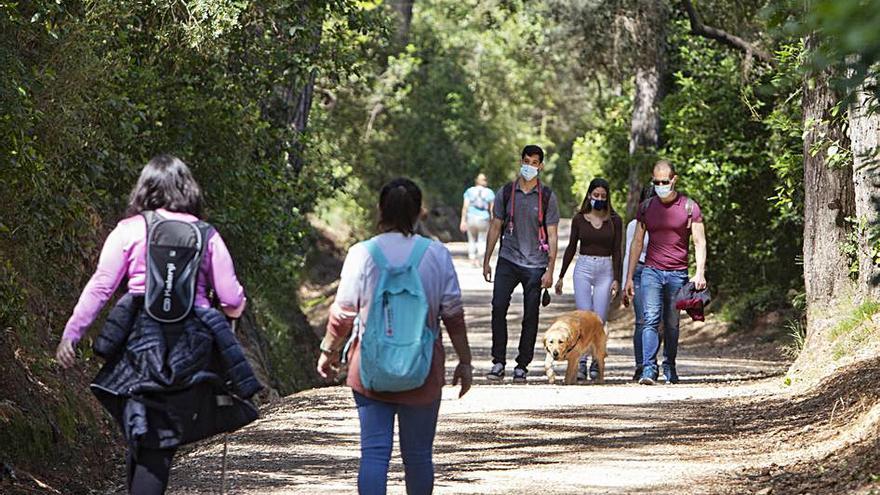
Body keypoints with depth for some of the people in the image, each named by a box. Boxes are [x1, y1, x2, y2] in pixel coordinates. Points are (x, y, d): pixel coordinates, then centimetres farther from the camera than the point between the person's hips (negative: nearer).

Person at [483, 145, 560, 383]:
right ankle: (498, 362, -7)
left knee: (531, 316, 1)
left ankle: (522, 365, 10)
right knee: (498, 307, -13)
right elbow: (495, 227, 11)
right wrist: (486, 261, 7)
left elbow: (552, 236, 1)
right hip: (508, 261, 1)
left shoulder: (547, 197, 1)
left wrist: (550, 271, -5)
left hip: (535, 265, -1)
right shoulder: (506, 193, 5)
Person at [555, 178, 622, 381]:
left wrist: (616, 279, -2)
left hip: (605, 271, 0)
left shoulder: (614, 220, 4)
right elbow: (571, 248, 11)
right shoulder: (579, 219, 5)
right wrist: (561, 276, 11)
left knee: (599, 320, -3)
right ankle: (581, 363, -13)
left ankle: (596, 364, 8)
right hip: (583, 268, 0)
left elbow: (617, 252, 5)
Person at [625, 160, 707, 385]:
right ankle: (648, 369, -21)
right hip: (651, 271, 1)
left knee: (672, 324, 5)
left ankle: (669, 367, 20)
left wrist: (700, 273, -12)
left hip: (677, 273, -1)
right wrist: (629, 277, 8)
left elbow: (699, 242, 0)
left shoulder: (689, 207, 0)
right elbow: (637, 242, 12)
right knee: (651, 319, -14)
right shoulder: (646, 208, 7)